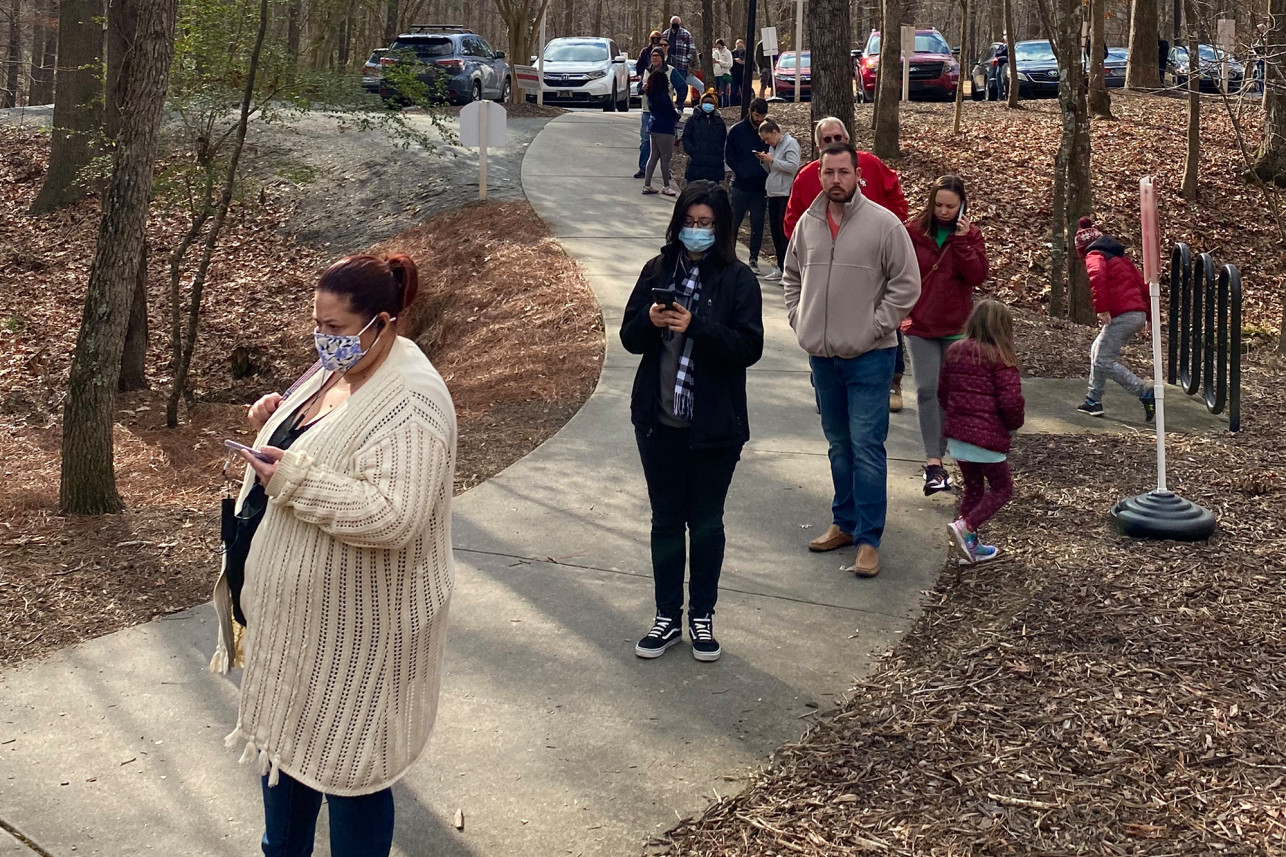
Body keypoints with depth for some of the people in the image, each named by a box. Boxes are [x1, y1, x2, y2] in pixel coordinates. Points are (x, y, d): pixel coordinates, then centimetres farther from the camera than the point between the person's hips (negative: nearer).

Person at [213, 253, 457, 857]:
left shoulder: (409, 403, -24)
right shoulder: (337, 370, 6)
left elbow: (394, 517, -33)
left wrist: (293, 480, -31)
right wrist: (275, 422, 1)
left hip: (354, 624, -10)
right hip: (296, 605, 10)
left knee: (343, 760, 4)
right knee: (283, 735, 24)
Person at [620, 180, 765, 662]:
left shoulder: (738, 279, -6)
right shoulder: (658, 271, 4)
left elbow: (750, 347, -14)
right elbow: (629, 338, 6)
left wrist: (695, 325, -25)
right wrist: (650, 321, -16)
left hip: (714, 426, -3)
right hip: (658, 422, 3)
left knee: (706, 523, 10)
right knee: (666, 521, 12)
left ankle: (703, 617, 24)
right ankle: (668, 617, 24)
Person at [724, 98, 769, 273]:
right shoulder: (736, 131, 1)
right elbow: (728, 156, 2)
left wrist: (766, 174, -7)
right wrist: (742, 172, -10)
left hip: (761, 186, 1)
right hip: (741, 185, -1)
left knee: (758, 225, 5)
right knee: (734, 222, 2)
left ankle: (754, 260, 12)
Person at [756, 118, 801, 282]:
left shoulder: (791, 143, -8)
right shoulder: (773, 146, 18)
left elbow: (792, 166, -19)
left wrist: (772, 160, -16)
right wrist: (764, 160, 4)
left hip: (786, 194, -9)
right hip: (773, 194, 9)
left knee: (784, 231, -9)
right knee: (775, 231, 10)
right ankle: (781, 267, 18)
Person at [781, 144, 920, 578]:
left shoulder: (883, 223, -10)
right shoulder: (808, 223, 5)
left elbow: (906, 285, -8)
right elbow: (791, 276, 20)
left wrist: (875, 327, -12)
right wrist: (799, 318, 7)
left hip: (869, 356, -5)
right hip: (822, 354, 5)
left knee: (866, 446, -6)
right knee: (838, 443, 16)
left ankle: (868, 539, 0)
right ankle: (844, 523, 29)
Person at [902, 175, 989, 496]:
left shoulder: (970, 235, 1)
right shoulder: (913, 231, -3)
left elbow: (977, 276, -10)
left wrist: (962, 241, -17)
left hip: (956, 327, 2)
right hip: (920, 325, -2)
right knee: (927, 389, -11)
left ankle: (937, 458, 18)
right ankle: (933, 461, -11)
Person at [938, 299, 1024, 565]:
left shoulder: (954, 351, 8)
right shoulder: (1000, 358, -12)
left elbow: (942, 393, 13)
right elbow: (1011, 401, -16)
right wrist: (1014, 424, 2)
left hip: (956, 434, 7)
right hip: (987, 436, -7)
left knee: (973, 488, 19)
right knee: (1001, 487, 8)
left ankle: (971, 545, 21)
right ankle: (965, 527, -10)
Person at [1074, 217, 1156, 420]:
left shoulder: (1094, 255, -1)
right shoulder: (1120, 256, 25)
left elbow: (1097, 276, -24)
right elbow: (1142, 284, 25)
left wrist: (1101, 308, -27)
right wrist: (1148, 315, 27)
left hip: (1121, 316, -9)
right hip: (1137, 313, 9)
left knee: (1104, 362, -6)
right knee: (1097, 351, 21)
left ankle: (1146, 394, -13)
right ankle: (1094, 400, 25)